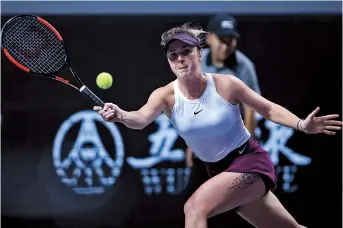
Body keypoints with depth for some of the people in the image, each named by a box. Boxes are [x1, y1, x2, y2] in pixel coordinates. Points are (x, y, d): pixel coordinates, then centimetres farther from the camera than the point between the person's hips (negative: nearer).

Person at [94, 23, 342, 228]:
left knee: (195, 207, -27)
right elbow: (141, 118, -28)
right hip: (220, 171, 5)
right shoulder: (166, 96, -8)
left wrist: (302, 125, -20)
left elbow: (269, 109, -4)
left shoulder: (226, 84, -14)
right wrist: (121, 115, -51)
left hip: (251, 162, -5)